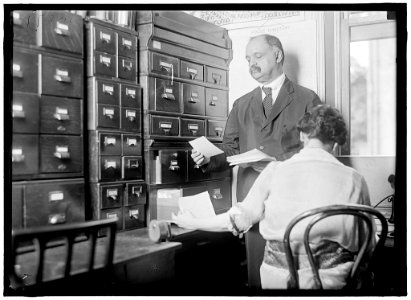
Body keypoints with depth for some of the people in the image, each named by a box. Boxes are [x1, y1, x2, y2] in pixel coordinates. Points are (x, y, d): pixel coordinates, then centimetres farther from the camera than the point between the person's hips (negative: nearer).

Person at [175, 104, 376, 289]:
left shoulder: (275, 172, -3)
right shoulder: (354, 180, -3)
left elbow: (240, 219, 4)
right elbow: (368, 246, 5)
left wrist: (192, 223, 19)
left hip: (278, 279, 0)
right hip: (332, 279, 0)